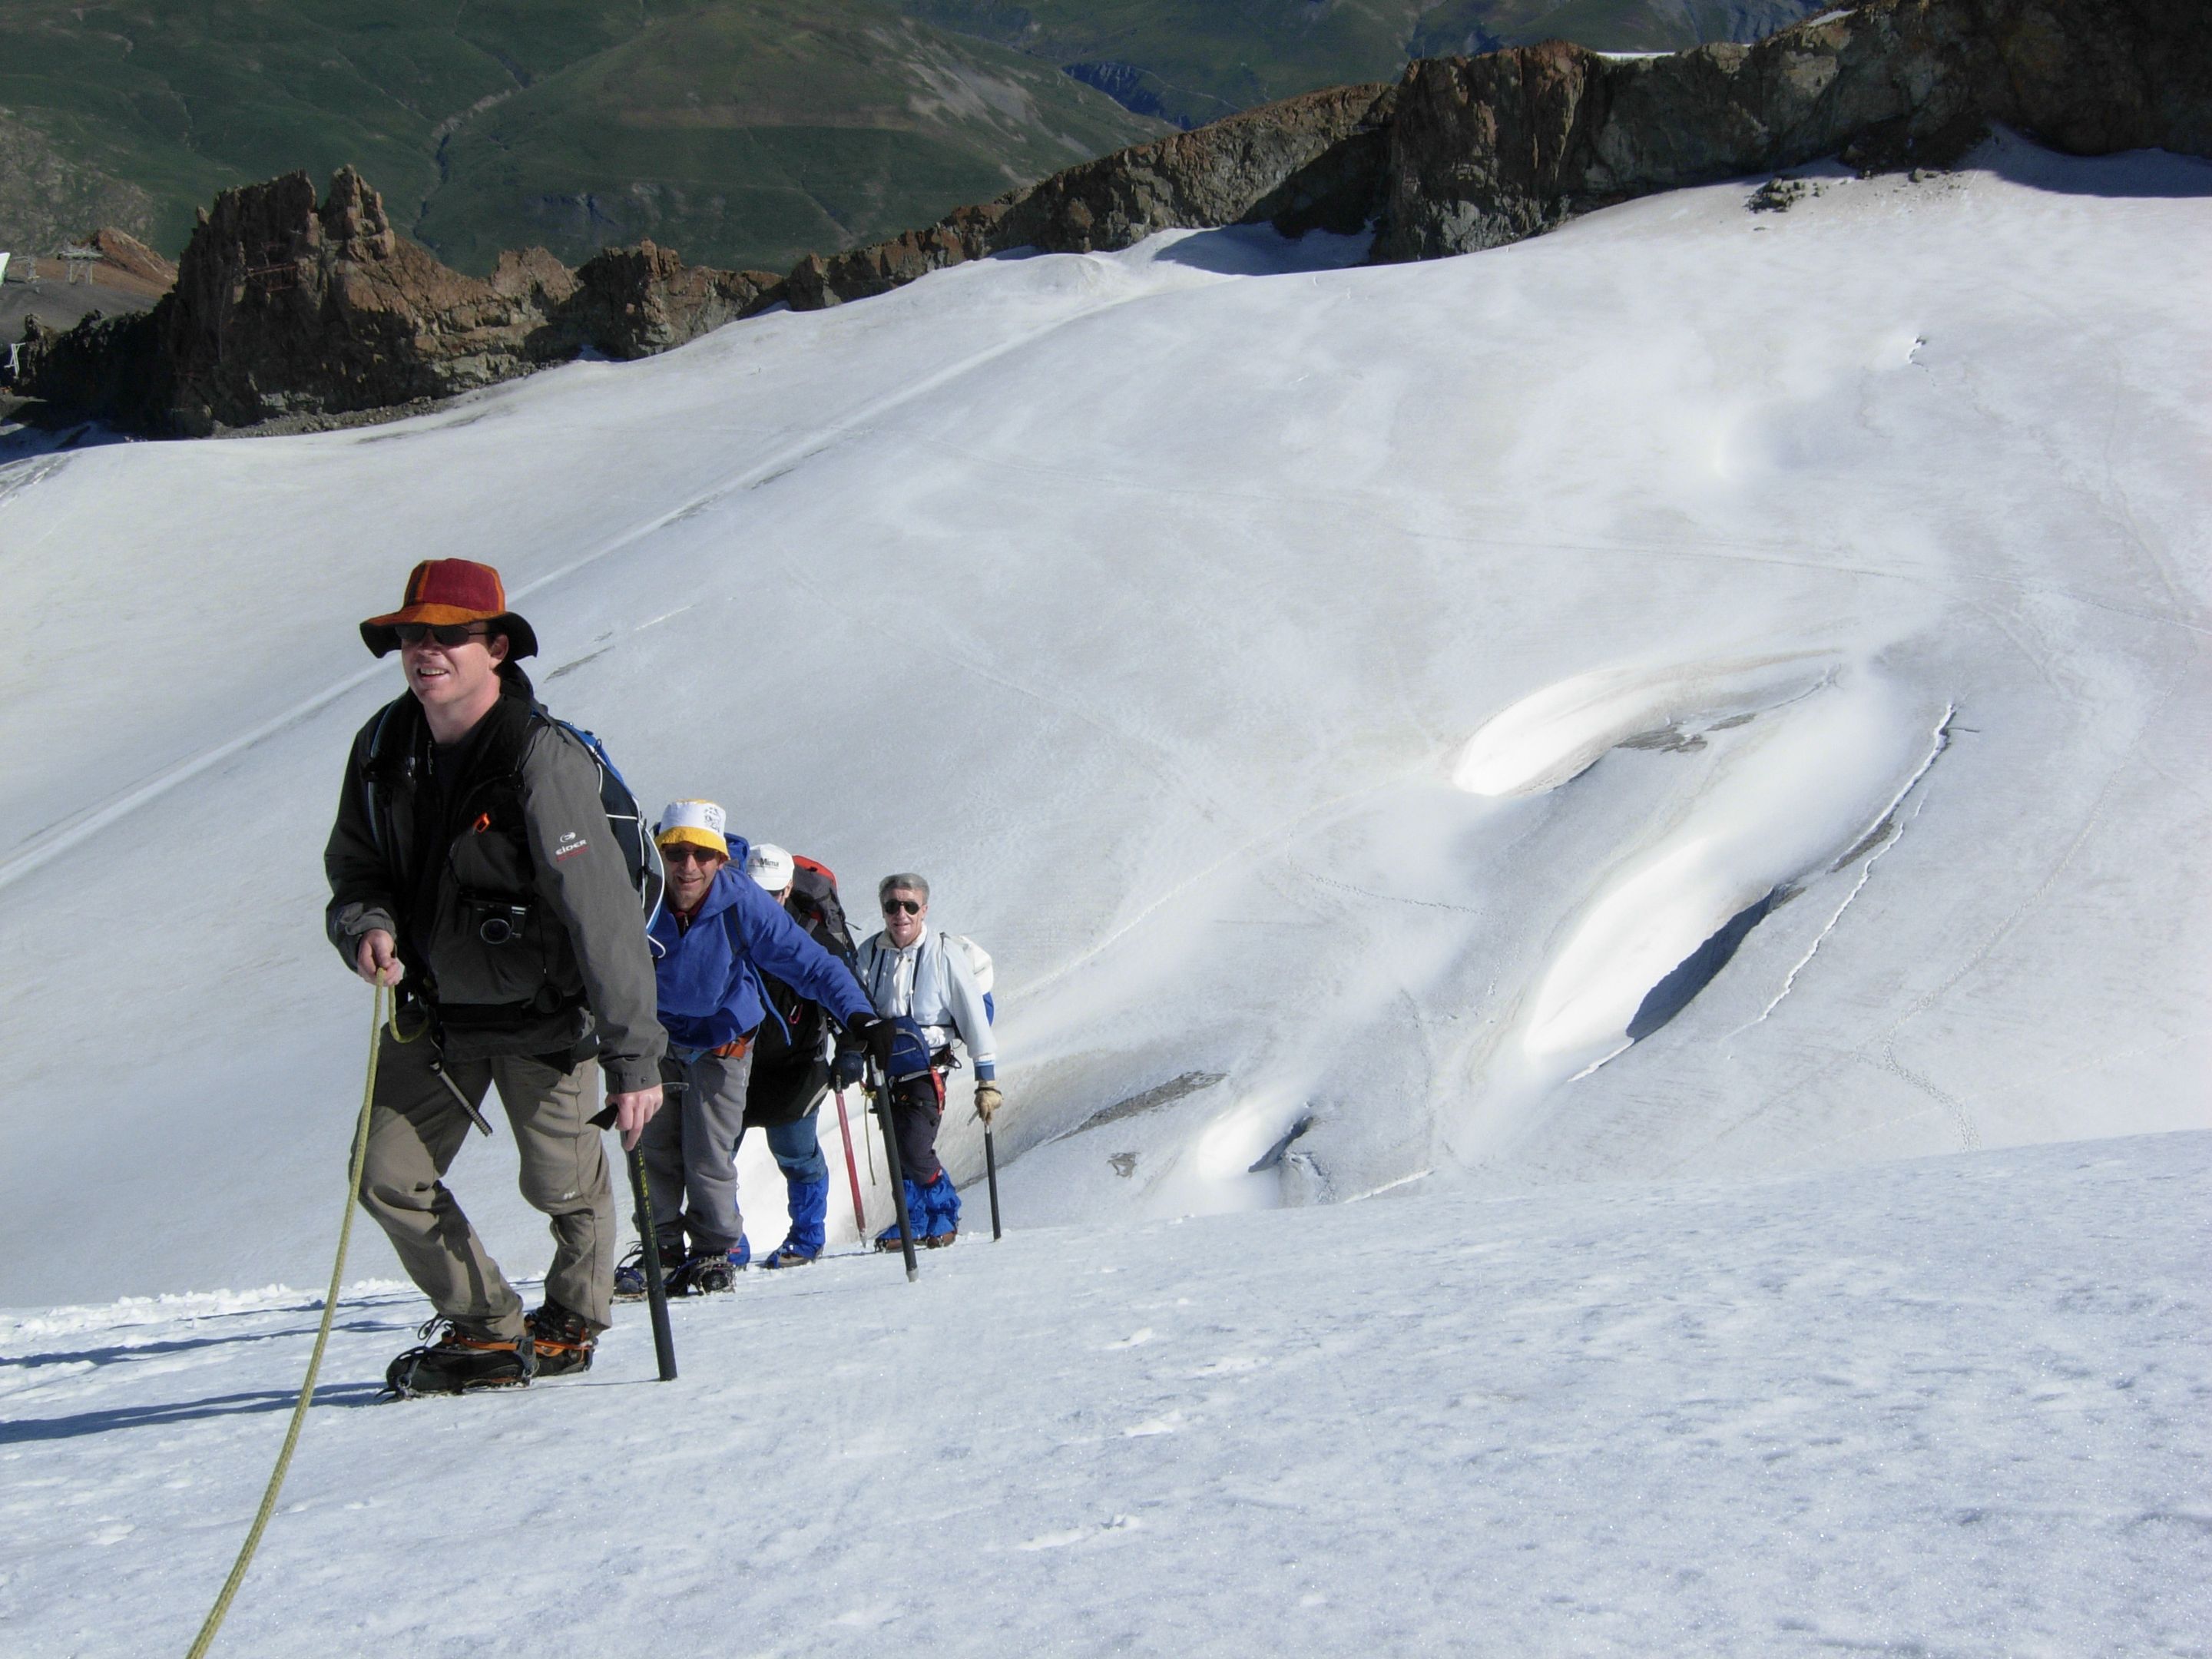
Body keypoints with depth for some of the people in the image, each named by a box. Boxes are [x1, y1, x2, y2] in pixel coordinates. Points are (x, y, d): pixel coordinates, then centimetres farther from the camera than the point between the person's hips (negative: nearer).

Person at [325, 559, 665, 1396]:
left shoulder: (543, 758, -25)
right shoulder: (384, 747, -4)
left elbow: (602, 911, -27)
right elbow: (355, 866, 10)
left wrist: (633, 1057, -28)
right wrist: (367, 926, -16)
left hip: (541, 1014, -6)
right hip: (434, 1011, 6)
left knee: (564, 1187, 4)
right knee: (388, 1176, 2)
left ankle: (570, 1324, 35)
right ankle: (485, 1329, 20)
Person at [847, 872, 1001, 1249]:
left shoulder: (945, 955, -11)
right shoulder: (870, 953, -2)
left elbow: (973, 1017, -7)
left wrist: (988, 1081, -7)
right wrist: (848, 1051, -1)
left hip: (927, 1067, -4)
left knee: (915, 1149, -16)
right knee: (899, 1151, 4)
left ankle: (944, 1213, 10)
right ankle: (915, 1220, 26)